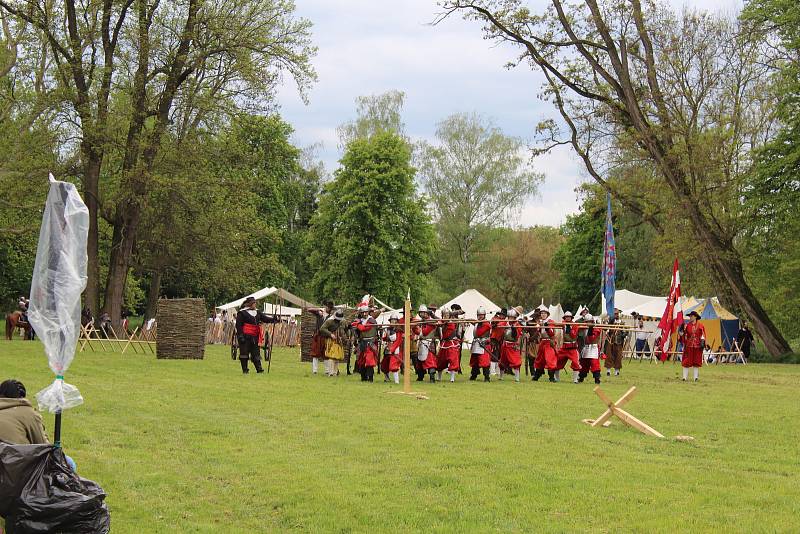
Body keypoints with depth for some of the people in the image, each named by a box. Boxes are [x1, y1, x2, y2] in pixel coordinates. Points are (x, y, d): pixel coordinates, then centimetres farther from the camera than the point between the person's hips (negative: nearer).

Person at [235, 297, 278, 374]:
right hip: (245, 337, -5)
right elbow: (238, 325, -8)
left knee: (256, 352, 3)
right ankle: (245, 369, 6)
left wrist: (273, 319, -10)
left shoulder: (257, 313, 15)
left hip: (254, 337, 5)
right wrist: (240, 336, -14)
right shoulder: (242, 313, -4)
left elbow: (265, 318, 8)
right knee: (244, 353, -1)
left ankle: (259, 368, 2)